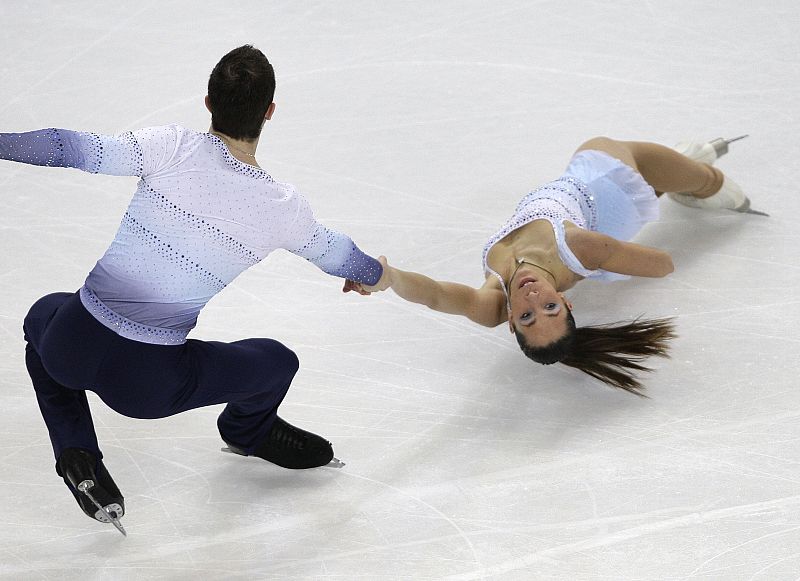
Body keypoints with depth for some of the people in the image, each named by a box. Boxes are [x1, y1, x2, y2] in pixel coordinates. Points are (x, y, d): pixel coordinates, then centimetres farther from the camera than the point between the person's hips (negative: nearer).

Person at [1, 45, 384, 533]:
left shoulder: (174, 147, -7)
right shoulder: (284, 207, -1)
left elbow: (77, 149, -10)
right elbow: (334, 254, 19)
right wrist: (375, 272, 42)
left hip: (71, 349, 1)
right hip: (147, 384, -1)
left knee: (43, 317, 38)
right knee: (278, 362, 22)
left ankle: (78, 459, 24)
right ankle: (248, 429, 55)